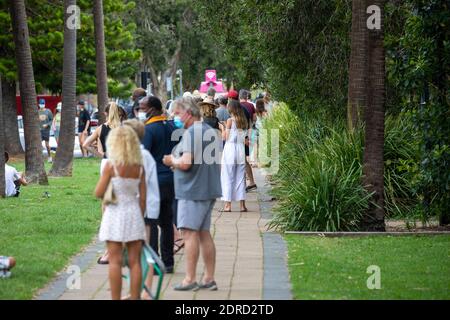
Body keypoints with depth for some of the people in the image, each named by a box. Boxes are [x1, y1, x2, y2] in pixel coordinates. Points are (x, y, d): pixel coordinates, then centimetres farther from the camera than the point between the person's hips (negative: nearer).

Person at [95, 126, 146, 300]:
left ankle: (116, 299, 2)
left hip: (115, 214, -3)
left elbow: (99, 193, -10)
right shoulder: (139, 168, 0)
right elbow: (143, 198, 4)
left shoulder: (111, 165, -11)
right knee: (134, 261, 7)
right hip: (134, 214, 3)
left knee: (115, 261, 1)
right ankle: (135, 297, 10)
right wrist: (140, 218, 13)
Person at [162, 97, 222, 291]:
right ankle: (209, 279, 14)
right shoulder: (211, 131, 15)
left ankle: (190, 279, -6)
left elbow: (185, 162, -25)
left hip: (193, 190, -10)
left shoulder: (191, 133, -15)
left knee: (190, 232, -6)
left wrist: (172, 161, -3)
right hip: (210, 189, 10)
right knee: (204, 233, 12)